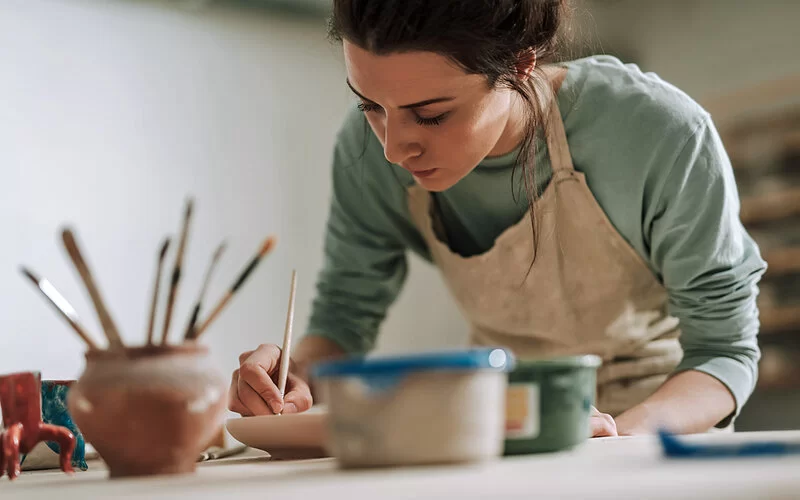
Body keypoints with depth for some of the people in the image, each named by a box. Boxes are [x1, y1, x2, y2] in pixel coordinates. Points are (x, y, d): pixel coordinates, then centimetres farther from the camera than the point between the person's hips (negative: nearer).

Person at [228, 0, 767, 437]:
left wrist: (625, 430, -36)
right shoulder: (369, 148, -17)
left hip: (661, 407, 0)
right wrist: (299, 375, -25)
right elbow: (345, 318, -4)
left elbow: (725, 348, -18)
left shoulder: (664, 136, -26)